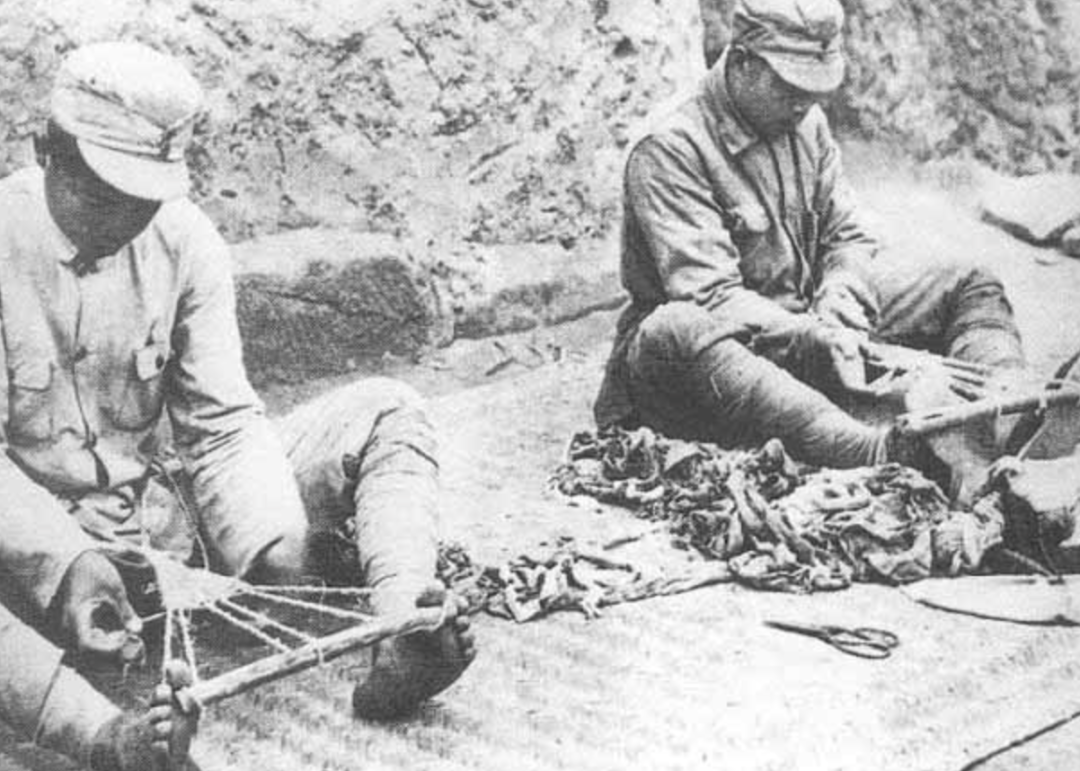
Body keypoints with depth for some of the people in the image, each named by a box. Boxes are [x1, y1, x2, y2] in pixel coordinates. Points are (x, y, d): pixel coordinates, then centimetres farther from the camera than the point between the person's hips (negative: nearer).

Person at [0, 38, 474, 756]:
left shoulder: (185, 238, -5)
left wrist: (279, 548, -25)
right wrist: (67, 558, -36)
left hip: (182, 506, 4)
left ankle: (403, 634, -30)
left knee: (386, 412, -11)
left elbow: (222, 424, -7)